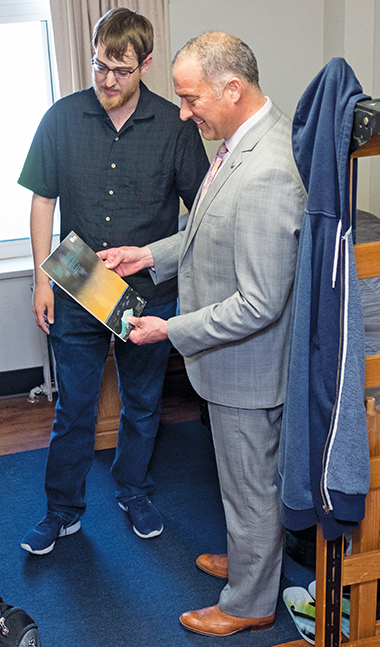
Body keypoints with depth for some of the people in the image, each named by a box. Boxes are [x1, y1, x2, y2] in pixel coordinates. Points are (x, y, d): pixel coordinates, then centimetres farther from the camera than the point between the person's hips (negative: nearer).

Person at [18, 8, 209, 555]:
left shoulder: (174, 126, -7)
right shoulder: (63, 118, -3)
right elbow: (43, 199, 3)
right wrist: (43, 279, -1)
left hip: (150, 296, 0)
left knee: (142, 403, 16)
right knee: (73, 407, 11)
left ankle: (134, 491, 40)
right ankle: (64, 510, 30)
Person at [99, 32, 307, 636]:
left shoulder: (267, 177, -33)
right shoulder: (247, 139, 1)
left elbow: (259, 305, -30)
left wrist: (171, 330, -20)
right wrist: (152, 254, 6)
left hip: (246, 365, -9)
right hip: (234, 358, 10)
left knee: (250, 486, 12)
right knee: (247, 477, 28)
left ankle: (249, 603, 34)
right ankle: (246, 559, 51)